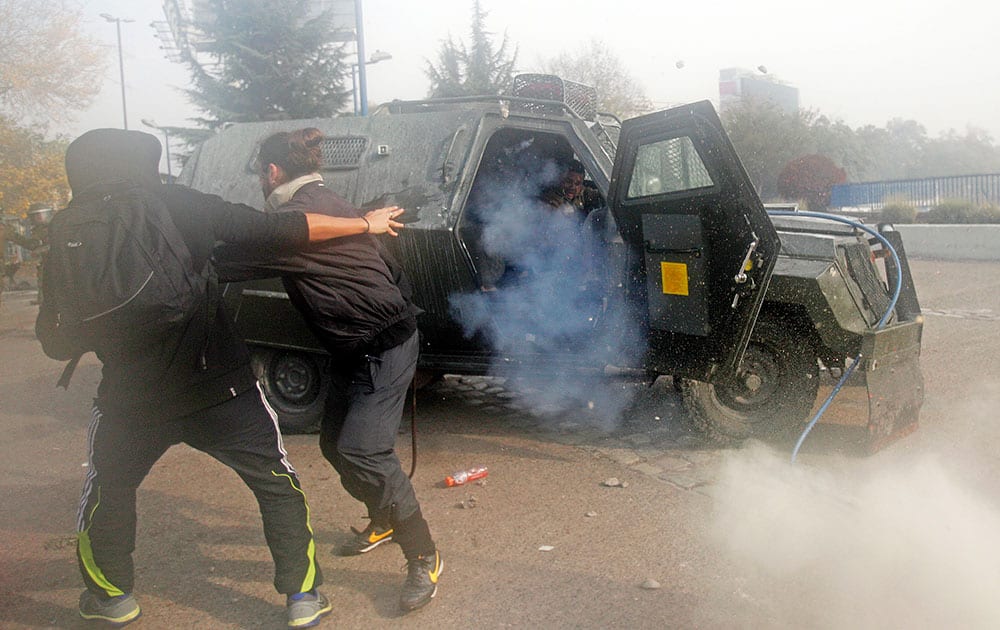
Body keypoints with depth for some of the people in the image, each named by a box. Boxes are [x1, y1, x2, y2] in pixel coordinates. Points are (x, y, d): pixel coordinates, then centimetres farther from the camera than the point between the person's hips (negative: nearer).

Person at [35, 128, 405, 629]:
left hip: (130, 403, 2)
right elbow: (280, 230, -9)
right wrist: (366, 223, -2)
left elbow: (56, 344, 0)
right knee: (278, 485, 15)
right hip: (221, 389, -1)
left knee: (107, 492, 29)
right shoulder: (184, 207, -6)